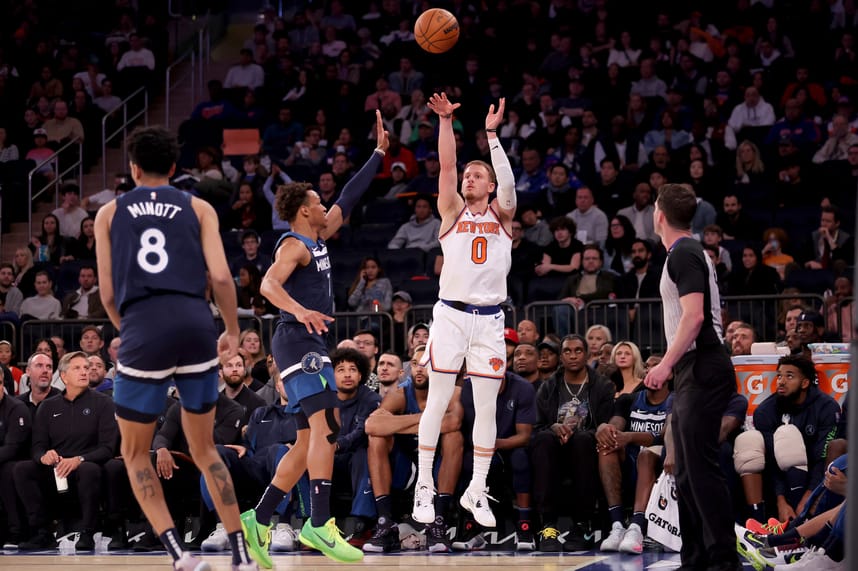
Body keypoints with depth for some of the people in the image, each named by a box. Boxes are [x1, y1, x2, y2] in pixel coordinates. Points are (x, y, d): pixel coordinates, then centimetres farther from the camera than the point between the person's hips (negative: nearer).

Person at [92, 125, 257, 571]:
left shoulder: (110, 213, 16)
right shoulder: (198, 209, 15)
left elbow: (107, 292, 12)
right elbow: (220, 276, 4)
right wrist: (232, 331, 19)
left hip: (142, 330, -1)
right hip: (196, 324, 2)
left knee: (135, 454, 13)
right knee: (204, 449, 17)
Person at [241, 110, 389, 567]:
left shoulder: (317, 239, 19)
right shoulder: (294, 244, -7)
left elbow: (348, 200, 27)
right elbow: (269, 284, -24)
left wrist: (379, 153, 27)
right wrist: (301, 311, -42)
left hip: (311, 345, 10)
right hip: (298, 342, -10)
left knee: (309, 442, 8)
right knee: (326, 424, -22)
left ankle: (258, 521, 9)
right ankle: (319, 524, -31)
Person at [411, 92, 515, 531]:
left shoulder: (502, 215, 8)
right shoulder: (453, 212, 7)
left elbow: (508, 182, -10)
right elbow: (446, 166, -5)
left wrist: (491, 134, -17)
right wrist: (445, 121, -16)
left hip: (489, 319, 1)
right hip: (451, 314, -1)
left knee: (487, 405, 3)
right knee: (437, 401, -2)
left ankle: (477, 491, 10)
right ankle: (424, 487, 3)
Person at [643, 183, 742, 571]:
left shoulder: (684, 254, -11)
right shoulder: (688, 252, 19)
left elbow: (694, 315, -22)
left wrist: (666, 364, -21)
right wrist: (672, 367, 22)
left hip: (702, 371, -10)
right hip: (693, 373, 10)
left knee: (700, 466, -12)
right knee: (687, 471, 11)